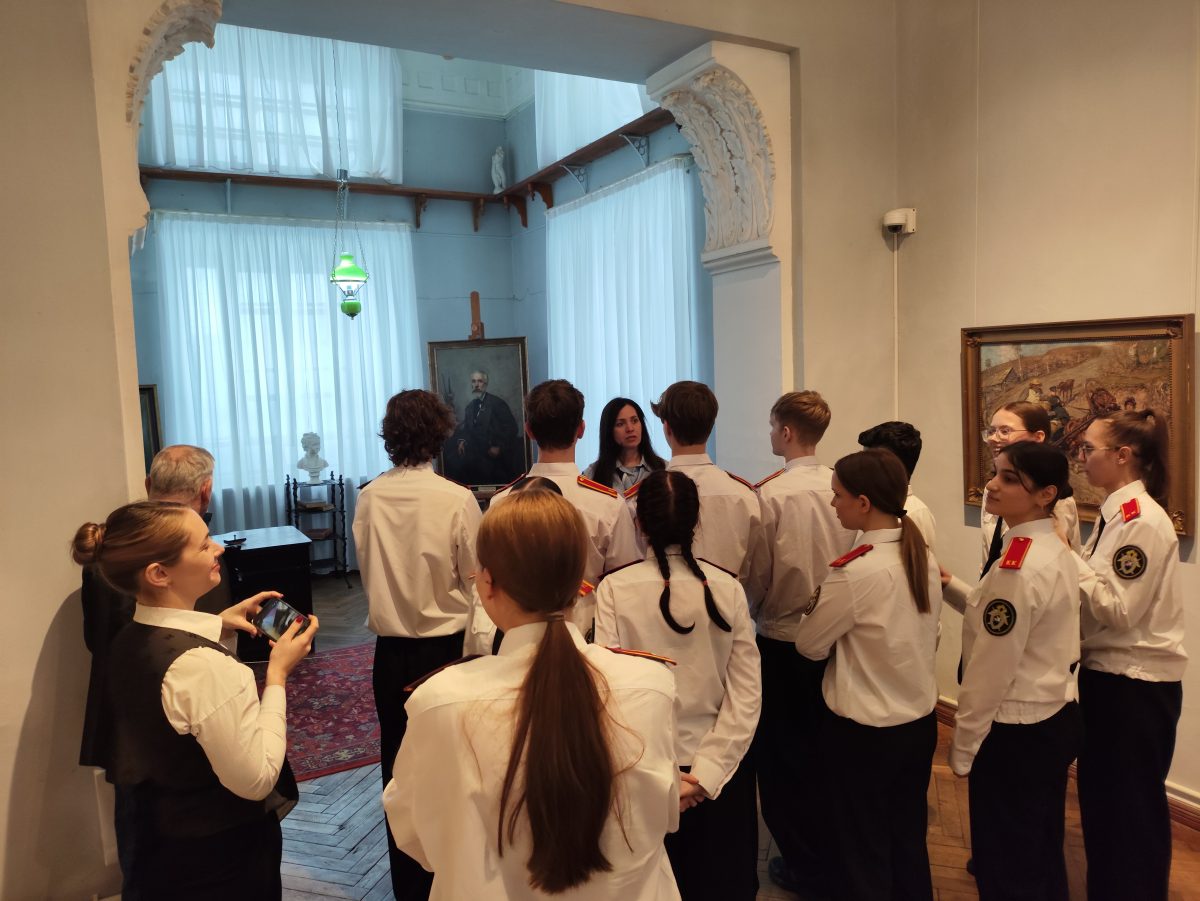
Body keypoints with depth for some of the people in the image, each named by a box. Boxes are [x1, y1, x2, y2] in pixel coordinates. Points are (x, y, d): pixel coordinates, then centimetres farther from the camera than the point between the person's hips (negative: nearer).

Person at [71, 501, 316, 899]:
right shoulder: (205, 667, -33)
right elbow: (255, 780, -26)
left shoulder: (131, 640, -5)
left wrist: (218, 628, 2)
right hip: (220, 854, -8)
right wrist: (277, 673, -22)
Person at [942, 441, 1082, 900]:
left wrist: (962, 745, -11)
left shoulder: (1018, 568, -27)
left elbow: (991, 672, -22)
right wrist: (950, 587, 2)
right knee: (1043, 855, 25)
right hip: (1055, 718, 9)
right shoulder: (1054, 549, 2)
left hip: (1015, 733, -9)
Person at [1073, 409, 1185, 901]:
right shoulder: (1115, 512, 7)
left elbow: (1118, 608, -23)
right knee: (1100, 799, 21)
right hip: (1106, 673, 9)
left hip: (1136, 684, -9)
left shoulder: (1143, 520, -20)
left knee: (1132, 808, 8)